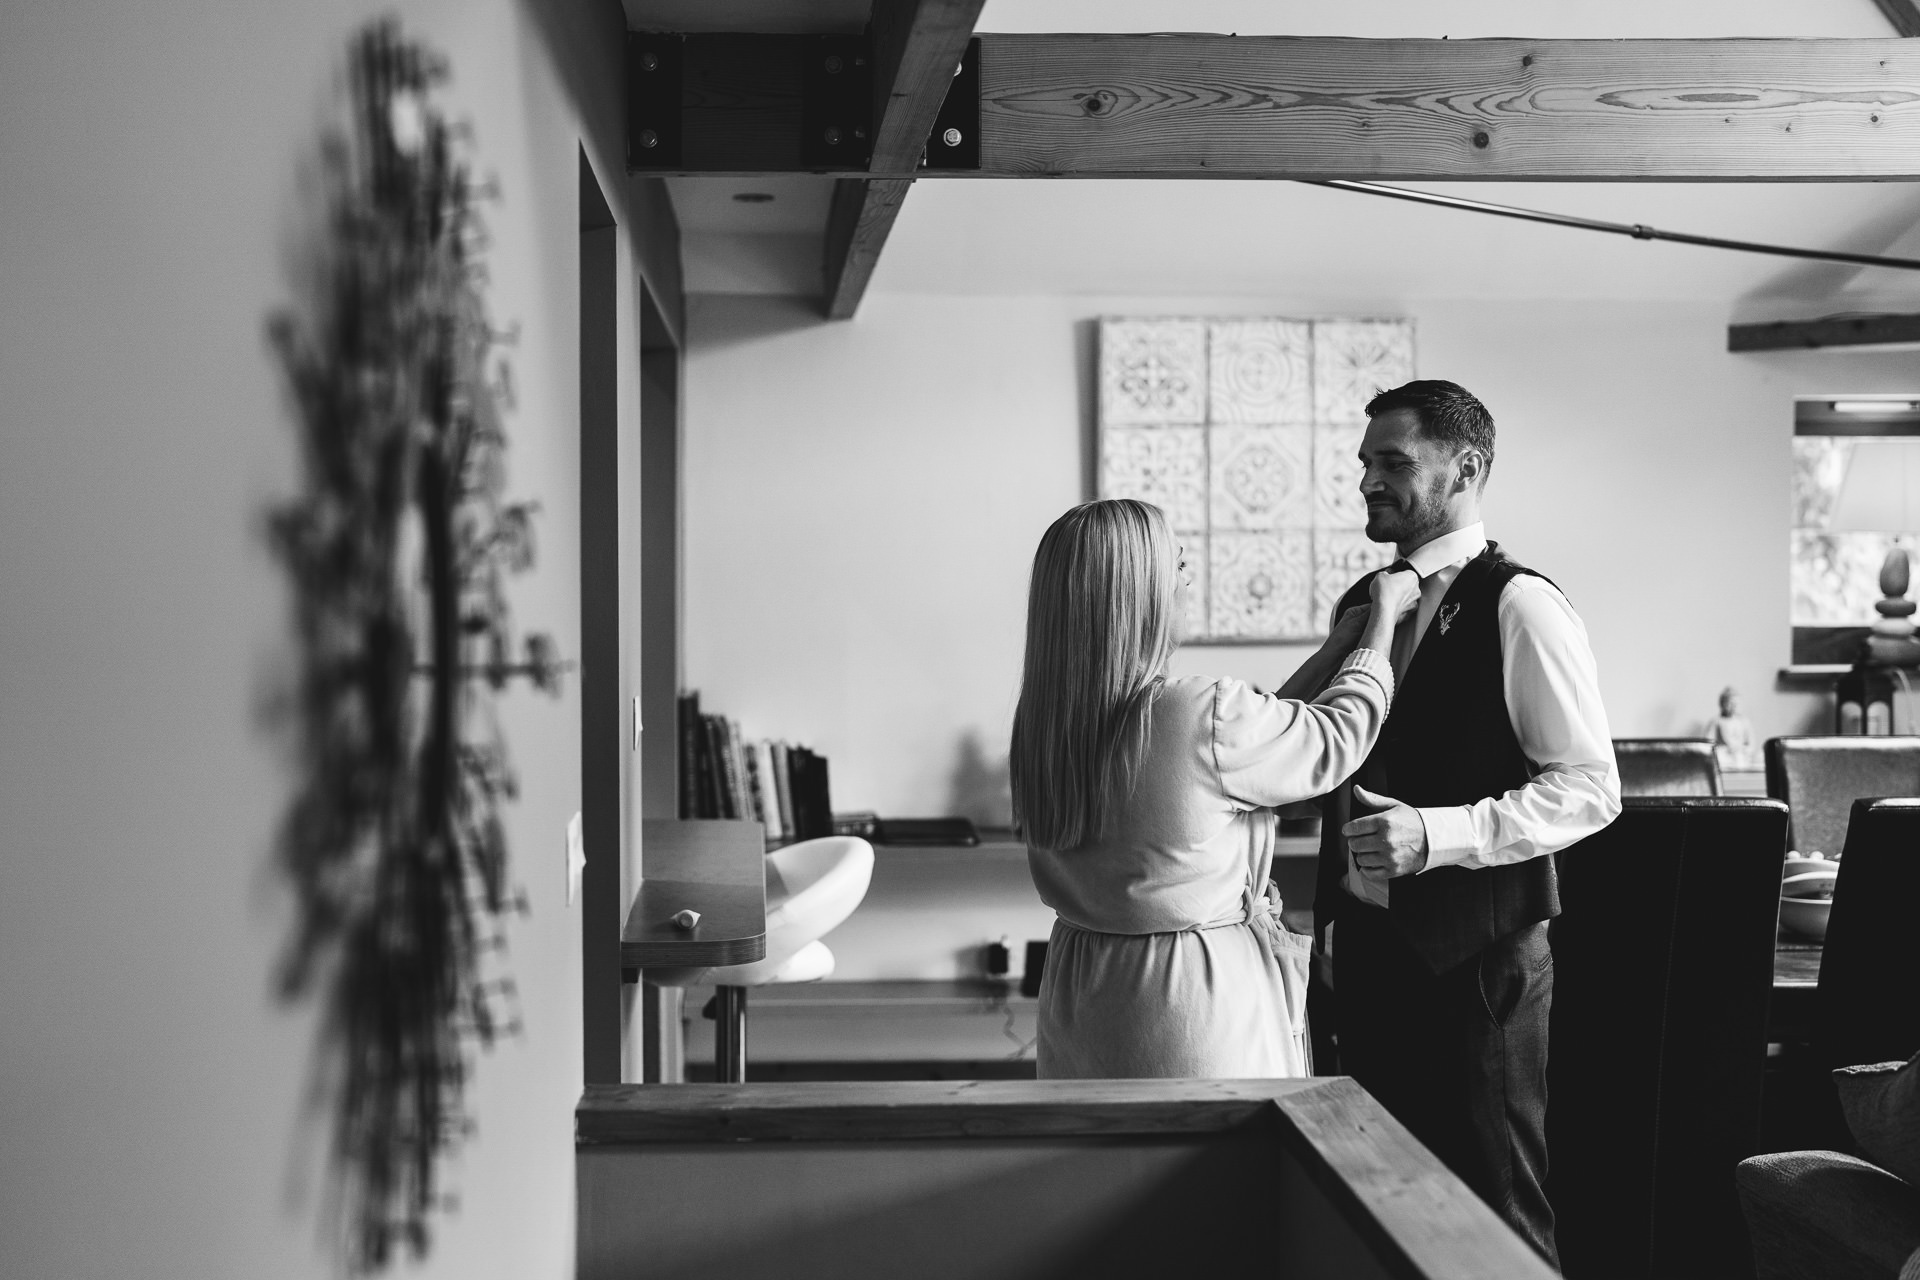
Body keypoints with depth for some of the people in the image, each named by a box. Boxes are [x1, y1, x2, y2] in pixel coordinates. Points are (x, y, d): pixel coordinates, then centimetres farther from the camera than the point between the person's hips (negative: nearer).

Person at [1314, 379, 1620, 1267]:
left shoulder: (1520, 608, -12)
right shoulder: (1361, 603, 10)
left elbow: (1589, 789, -16)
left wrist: (1434, 834, -26)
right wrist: (1330, 910, 14)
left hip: (1476, 952, -7)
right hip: (1368, 946, 7)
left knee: (1494, 1208, 3)